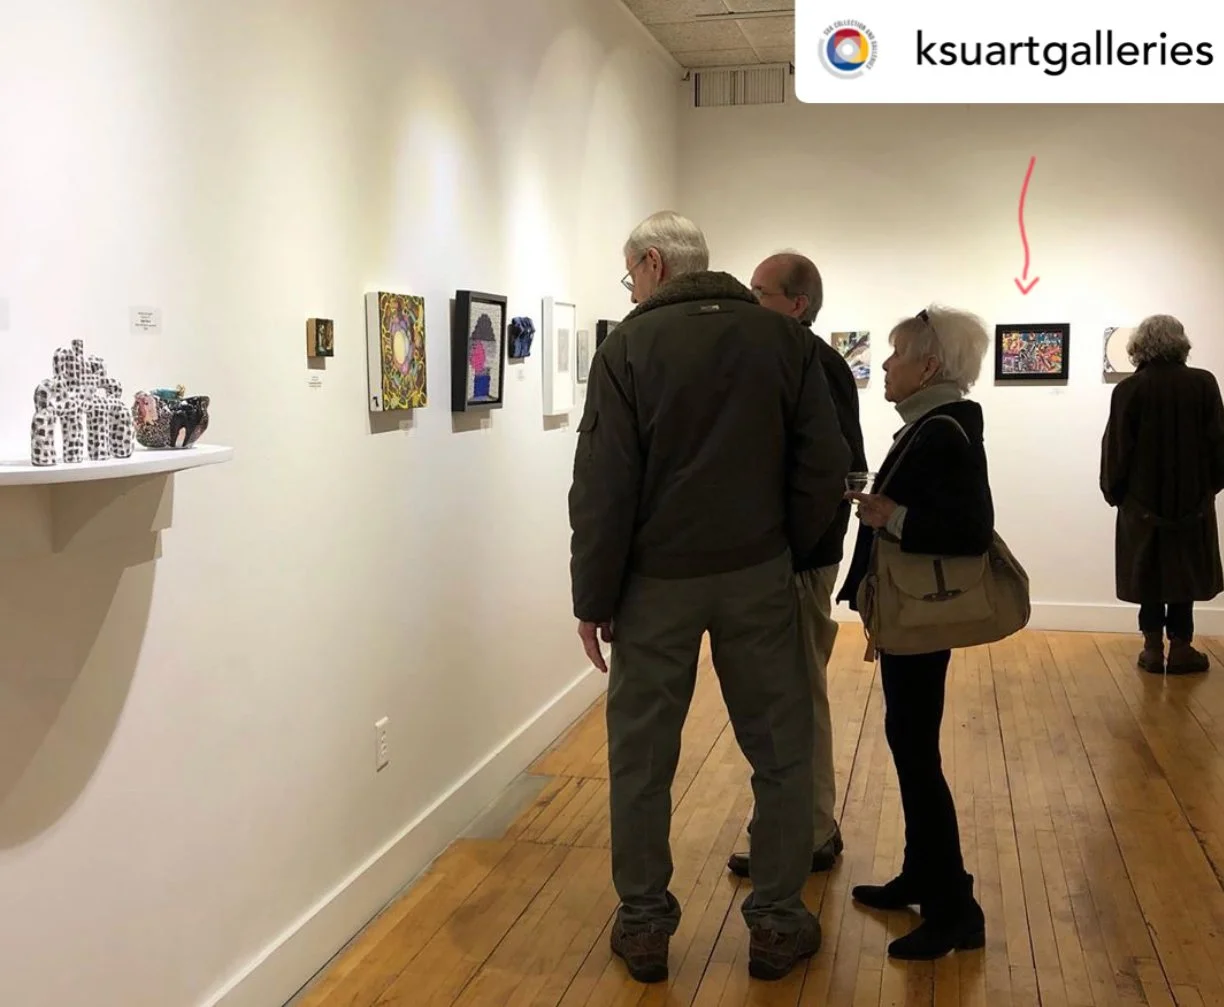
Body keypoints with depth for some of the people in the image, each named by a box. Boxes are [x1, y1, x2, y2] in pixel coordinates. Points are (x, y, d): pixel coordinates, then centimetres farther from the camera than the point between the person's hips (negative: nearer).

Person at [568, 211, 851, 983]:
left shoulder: (629, 348, -6)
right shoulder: (784, 337, 2)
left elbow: (603, 487, -9)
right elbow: (826, 464, 0)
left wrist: (593, 596, -2)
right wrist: (791, 548, 11)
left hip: (656, 579, -2)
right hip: (757, 573, 2)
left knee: (642, 758, 10)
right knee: (781, 752, 13)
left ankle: (644, 926, 19)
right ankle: (778, 924, 20)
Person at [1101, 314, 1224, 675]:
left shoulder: (1129, 389, -10)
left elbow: (1117, 447, -7)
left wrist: (1113, 491, 5)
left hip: (1143, 498, -1)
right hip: (1192, 497, 1)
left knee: (1150, 571, 8)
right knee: (1185, 571, 10)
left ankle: (1153, 649, 11)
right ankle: (1180, 648, 13)